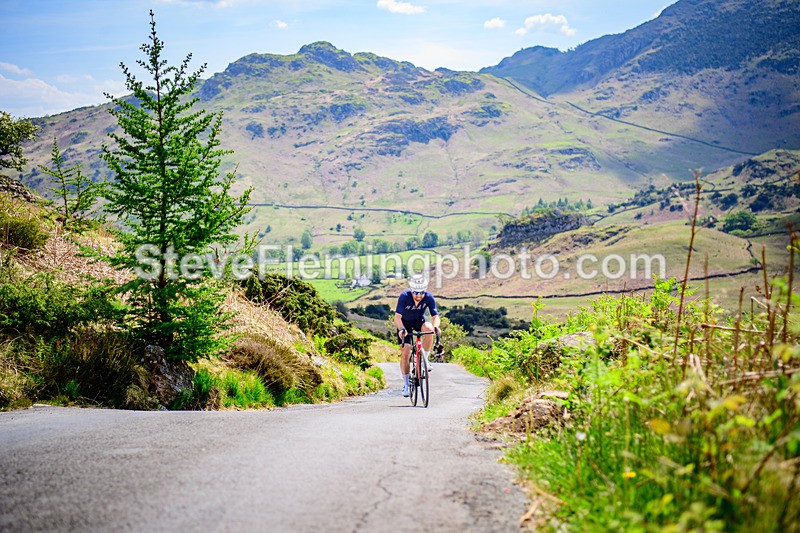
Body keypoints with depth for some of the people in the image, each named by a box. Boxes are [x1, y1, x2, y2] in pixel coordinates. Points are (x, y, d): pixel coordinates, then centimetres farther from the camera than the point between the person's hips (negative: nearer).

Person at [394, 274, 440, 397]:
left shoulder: (428, 297, -25)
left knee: (429, 328, -34)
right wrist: (401, 329, -56)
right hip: (405, 323, -1)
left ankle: (424, 360, -17)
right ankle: (406, 383, 7)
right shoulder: (404, 296, -31)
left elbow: (435, 316, -27)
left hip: (419, 321, 1)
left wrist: (436, 326, -49)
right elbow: (397, 316, -37)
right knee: (405, 354, -11)